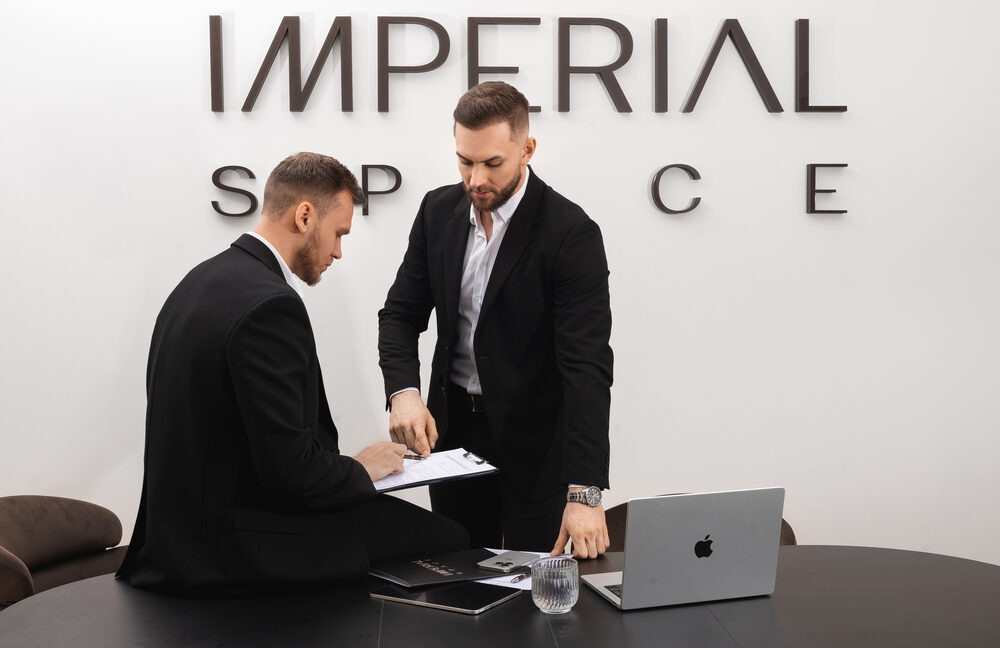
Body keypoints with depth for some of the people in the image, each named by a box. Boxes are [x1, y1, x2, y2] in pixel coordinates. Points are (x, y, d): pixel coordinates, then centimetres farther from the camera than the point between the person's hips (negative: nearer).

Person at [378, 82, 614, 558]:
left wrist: (584, 492, -32)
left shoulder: (572, 234, -18)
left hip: (535, 442, -4)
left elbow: (587, 367, -24)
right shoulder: (439, 211, -1)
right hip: (451, 427, 5)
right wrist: (403, 391, -17)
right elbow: (401, 312, 5)